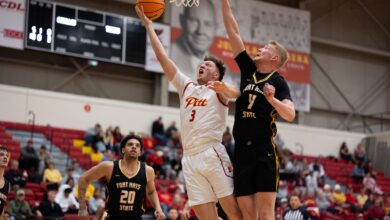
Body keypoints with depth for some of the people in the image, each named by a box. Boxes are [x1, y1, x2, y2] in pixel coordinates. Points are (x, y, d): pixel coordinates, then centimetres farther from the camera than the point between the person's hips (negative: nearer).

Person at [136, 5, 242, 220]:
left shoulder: (218, 90, 7)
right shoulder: (186, 86, 21)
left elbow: (237, 94, -18)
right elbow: (162, 57, 19)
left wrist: (223, 87, -40)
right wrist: (148, 25, 16)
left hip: (212, 154, -5)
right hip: (190, 159, 5)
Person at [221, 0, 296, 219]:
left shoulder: (278, 81, 1)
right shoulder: (248, 69, 14)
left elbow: (290, 115, -12)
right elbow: (233, 32, 15)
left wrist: (272, 99, -28)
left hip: (265, 153, -5)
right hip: (242, 151, 5)